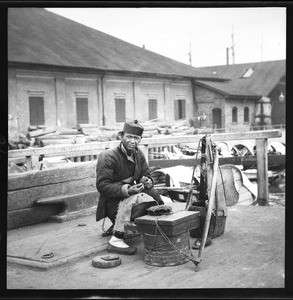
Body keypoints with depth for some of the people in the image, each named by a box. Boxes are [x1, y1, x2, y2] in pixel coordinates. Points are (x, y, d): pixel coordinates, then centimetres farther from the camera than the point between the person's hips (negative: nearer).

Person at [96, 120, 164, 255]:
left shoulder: (138, 154, 7)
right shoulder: (108, 157, -17)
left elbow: (146, 175, 13)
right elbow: (102, 185, -22)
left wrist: (148, 181, -13)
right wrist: (126, 190, -34)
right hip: (112, 203, -8)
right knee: (136, 199, -34)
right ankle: (116, 241, -26)